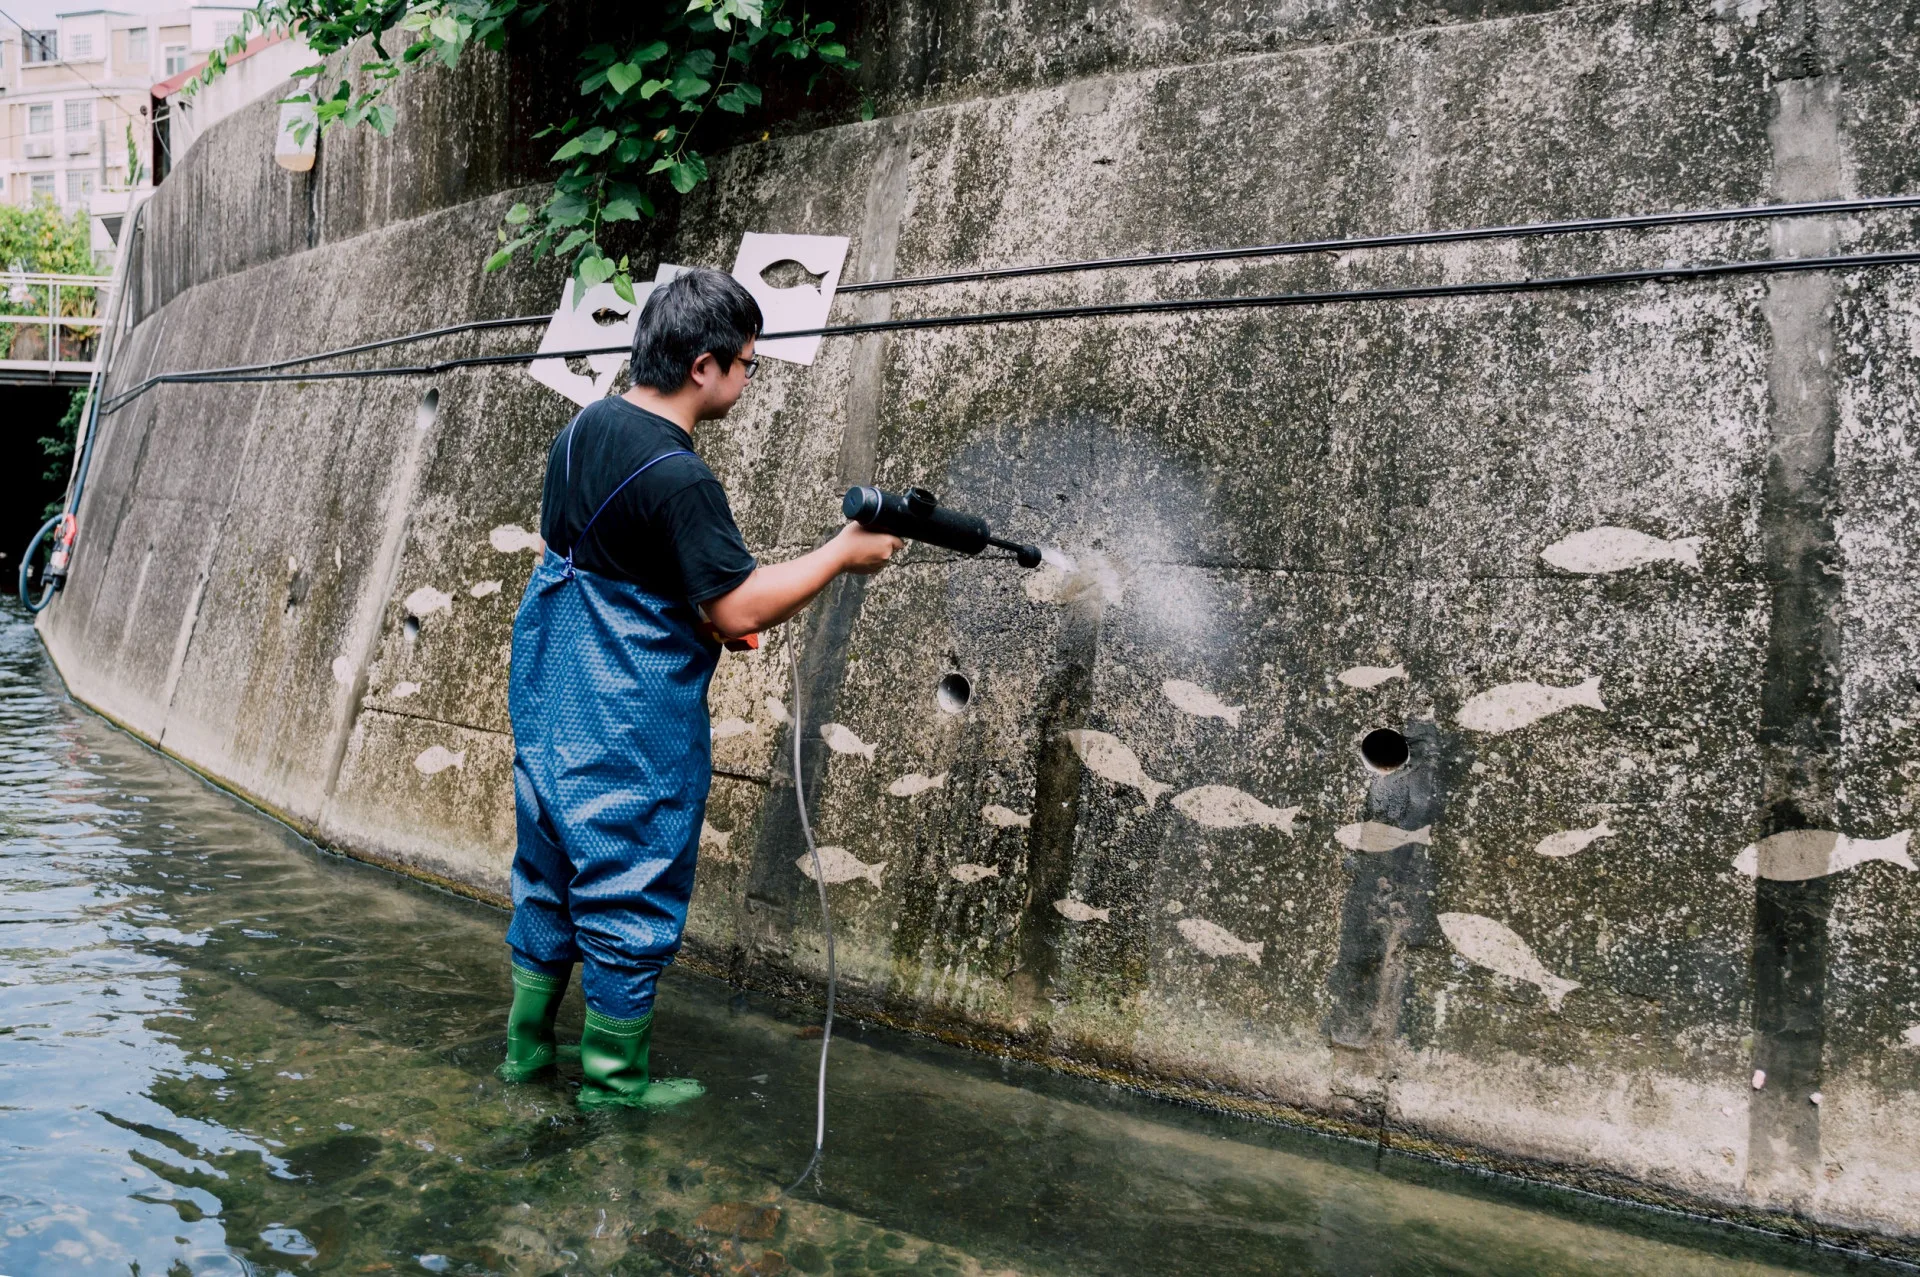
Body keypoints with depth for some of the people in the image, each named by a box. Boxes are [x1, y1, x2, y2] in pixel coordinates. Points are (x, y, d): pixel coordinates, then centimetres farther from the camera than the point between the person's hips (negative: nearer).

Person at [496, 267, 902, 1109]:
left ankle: (527, 1045, 33)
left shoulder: (579, 433, 5)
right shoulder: (677, 478, -23)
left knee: (549, 875, 19)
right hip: (632, 730, -9)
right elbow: (739, 610, -23)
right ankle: (613, 1075, 20)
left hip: (550, 701, 9)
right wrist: (844, 553, -14)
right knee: (631, 891, 6)